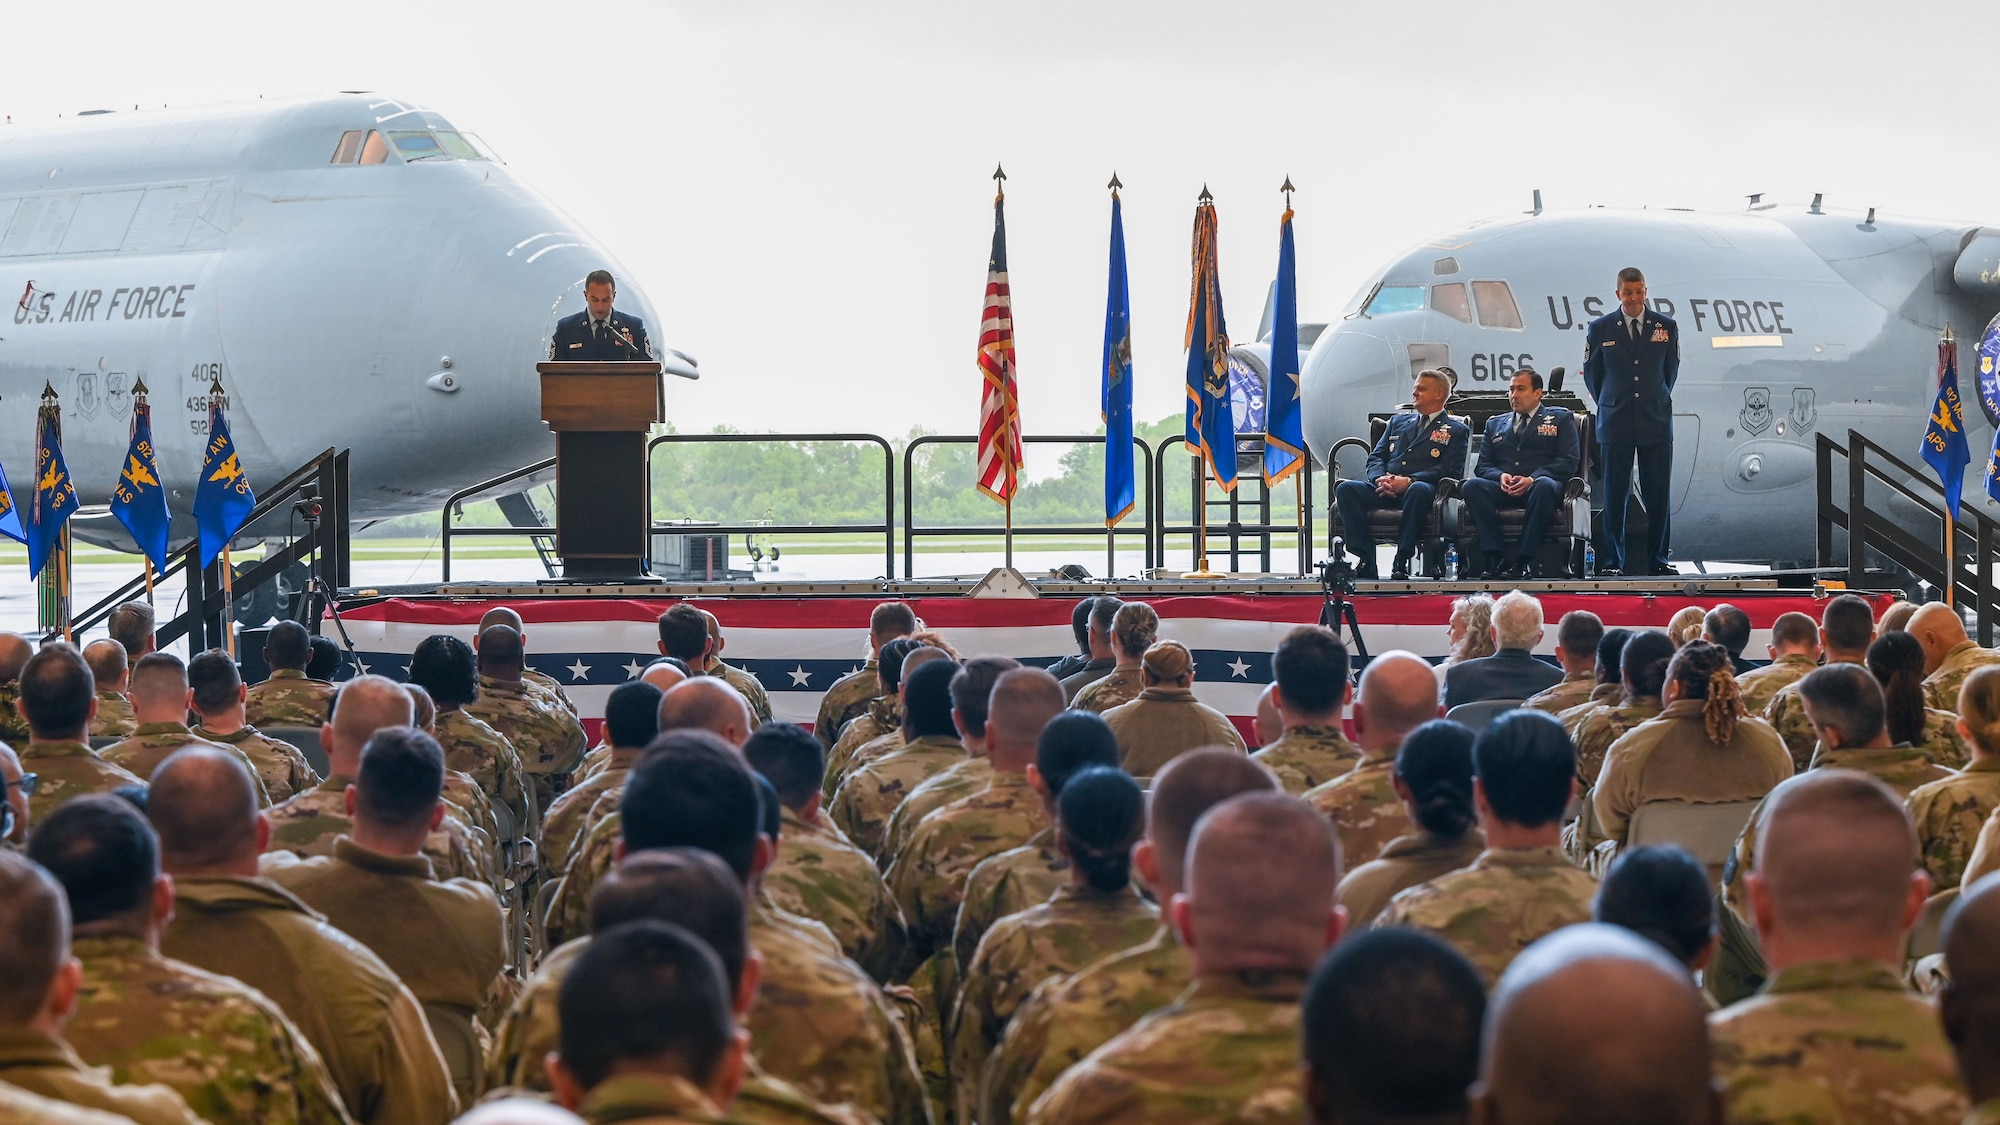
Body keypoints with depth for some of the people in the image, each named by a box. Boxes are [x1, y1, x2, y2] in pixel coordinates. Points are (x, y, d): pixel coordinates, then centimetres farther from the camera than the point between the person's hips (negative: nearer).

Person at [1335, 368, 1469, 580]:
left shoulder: (1456, 431, 13)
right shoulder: (1398, 422, 28)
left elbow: (1450, 470, -2)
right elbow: (1376, 457, 20)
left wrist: (1409, 481, -16)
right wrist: (1380, 479, -6)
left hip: (1419, 489, -4)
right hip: (1386, 491, 4)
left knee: (1419, 490, -41)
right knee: (1345, 489, -24)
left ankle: (1401, 562, -38)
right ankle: (1366, 562, -29)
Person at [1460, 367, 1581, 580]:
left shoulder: (1560, 419, 15)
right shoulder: (1495, 424, 26)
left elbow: (1568, 461, 1)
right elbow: (1483, 466, 18)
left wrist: (1532, 479, -14)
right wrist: (1500, 476, -8)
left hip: (1537, 487, -3)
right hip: (1504, 490, 3)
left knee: (1544, 485, -40)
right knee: (1472, 485, -29)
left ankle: (1524, 560, -38)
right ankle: (1496, 558, -33)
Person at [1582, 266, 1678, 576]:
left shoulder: (1666, 326, 4)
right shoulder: (1600, 328, 2)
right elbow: (1591, 372, 12)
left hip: (1656, 420, 1)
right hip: (1615, 421, -1)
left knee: (1658, 494, 1)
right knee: (1614, 495, -1)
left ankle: (1658, 559, 7)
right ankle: (1612, 561, 4)